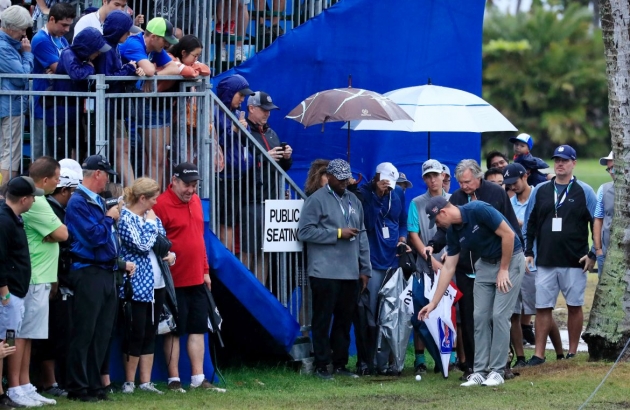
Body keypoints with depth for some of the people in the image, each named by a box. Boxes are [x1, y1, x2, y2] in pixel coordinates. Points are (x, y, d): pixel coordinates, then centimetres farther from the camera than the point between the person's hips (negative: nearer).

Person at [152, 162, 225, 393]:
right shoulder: (162, 205, -13)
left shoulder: (195, 202, 11)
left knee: (198, 329, 9)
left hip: (197, 280, 7)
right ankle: (173, 380, 7)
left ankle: (198, 378, 13)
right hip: (174, 282, -7)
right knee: (174, 330, 1)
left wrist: (205, 270, 17)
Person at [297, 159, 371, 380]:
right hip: (325, 272, -6)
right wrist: (337, 233, -11)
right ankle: (321, 366, 3)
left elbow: (362, 235, 18)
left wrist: (365, 269, 14)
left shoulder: (353, 201, 17)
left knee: (344, 320, 8)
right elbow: (304, 231, -10)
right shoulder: (317, 200, -2)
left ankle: (340, 364, 16)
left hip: (350, 273, 6)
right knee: (323, 320, -1)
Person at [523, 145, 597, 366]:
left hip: (575, 262, -2)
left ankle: (572, 353, 12)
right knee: (542, 307, 0)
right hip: (545, 262, 2)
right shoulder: (540, 191, 10)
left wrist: (592, 255, -5)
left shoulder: (584, 192, 2)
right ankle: (539, 354, 2)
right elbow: (529, 223, 14)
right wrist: (528, 252, 7)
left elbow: (597, 224, 2)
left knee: (575, 306, 4)